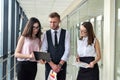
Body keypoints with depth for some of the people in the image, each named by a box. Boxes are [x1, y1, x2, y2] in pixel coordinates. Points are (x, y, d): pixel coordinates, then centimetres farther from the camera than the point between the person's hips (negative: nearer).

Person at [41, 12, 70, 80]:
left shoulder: (66, 33, 1)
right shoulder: (46, 34, 3)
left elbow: (67, 50, -4)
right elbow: (44, 50, -3)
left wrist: (60, 65, -11)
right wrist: (52, 64, -12)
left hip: (62, 65, 0)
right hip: (49, 65, 1)